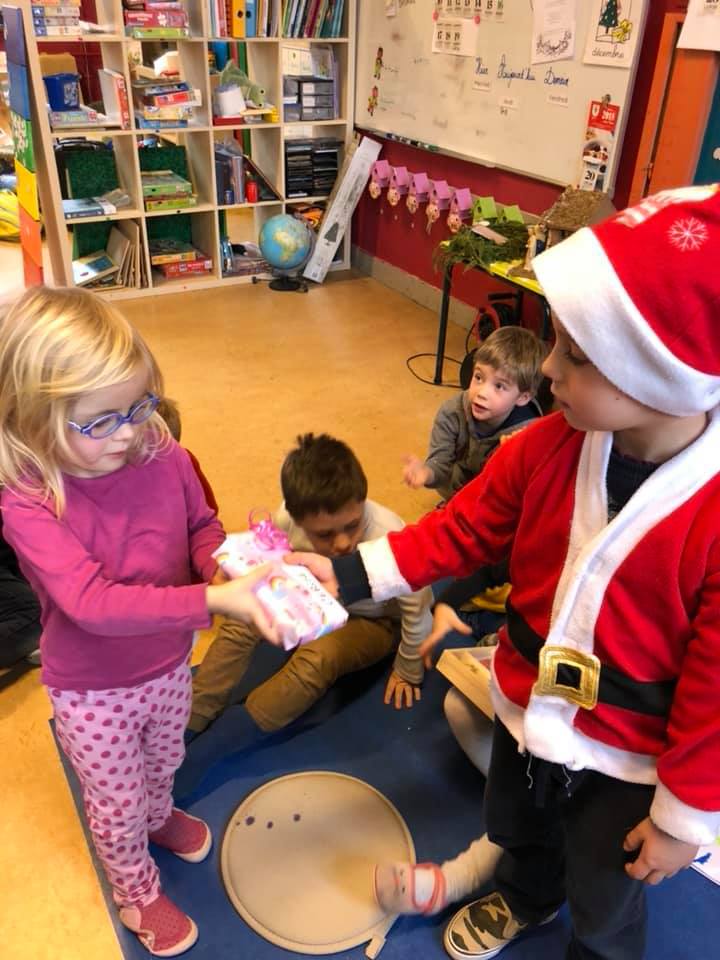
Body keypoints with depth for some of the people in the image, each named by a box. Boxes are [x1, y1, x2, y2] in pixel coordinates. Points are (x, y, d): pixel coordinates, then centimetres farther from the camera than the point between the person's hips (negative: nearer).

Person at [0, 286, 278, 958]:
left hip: (168, 667, 4)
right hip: (93, 694, -4)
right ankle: (136, 890, 54)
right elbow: (93, 603, -39)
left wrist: (227, 567, -25)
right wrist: (213, 601, -47)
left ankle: (159, 818, 68)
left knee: (162, 764, 33)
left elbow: (201, 528, -2)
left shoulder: (163, 458, -19)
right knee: (116, 801, 22)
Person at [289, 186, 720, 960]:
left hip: (626, 759, -5)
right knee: (518, 833, 36)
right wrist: (348, 573, -16)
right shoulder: (549, 445, -19)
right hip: (526, 708, 6)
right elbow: (462, 530, -6)